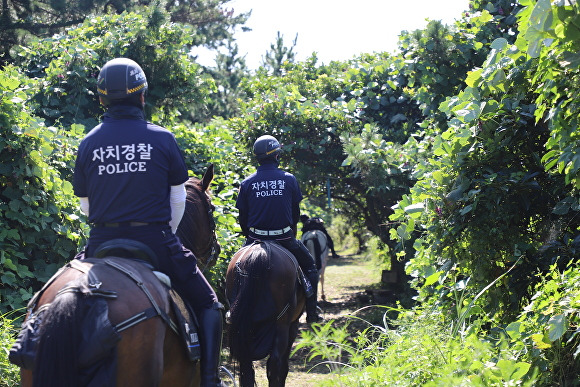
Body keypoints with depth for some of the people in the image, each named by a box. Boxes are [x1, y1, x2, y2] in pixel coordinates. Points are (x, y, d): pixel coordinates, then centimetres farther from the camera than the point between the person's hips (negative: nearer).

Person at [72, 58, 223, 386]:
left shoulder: (88, 143, 2)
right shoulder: (163, 138, -4)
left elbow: (86, 205, 9)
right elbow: (178, 201, 3)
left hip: (103, 244, 2)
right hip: (155, 240, -2)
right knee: (208, 305, 13)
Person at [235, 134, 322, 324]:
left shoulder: (246, 183, -1)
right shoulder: (289, 179, -2)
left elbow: (242, 217, 4)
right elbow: (296, 213, 7)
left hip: (256, 237, 1)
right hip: (285, 237, -1)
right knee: (309, 266, 20)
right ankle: (311, 312, 15)